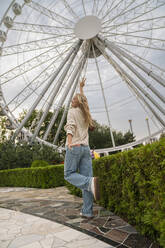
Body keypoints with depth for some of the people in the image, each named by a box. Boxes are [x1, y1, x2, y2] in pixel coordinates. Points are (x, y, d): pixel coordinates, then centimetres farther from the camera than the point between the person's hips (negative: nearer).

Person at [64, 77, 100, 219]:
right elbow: (82, 100, 36)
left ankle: (90, 182, -22)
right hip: (86, 148, 6)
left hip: (74, 147, -6)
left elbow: (71, 127, -17)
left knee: (69, 174, 5)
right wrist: (81, 87, 49)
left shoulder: (72, 111, 0)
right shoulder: (85, 112, 16)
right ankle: (87, 212, 5)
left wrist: (70, 142, -30)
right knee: (86, 177, 3)